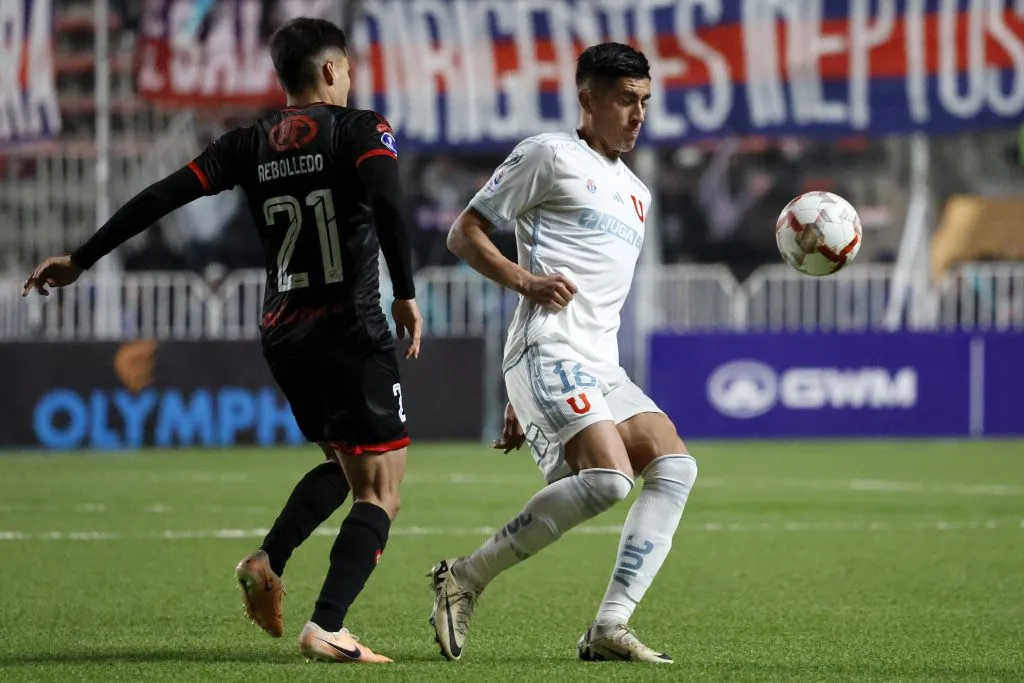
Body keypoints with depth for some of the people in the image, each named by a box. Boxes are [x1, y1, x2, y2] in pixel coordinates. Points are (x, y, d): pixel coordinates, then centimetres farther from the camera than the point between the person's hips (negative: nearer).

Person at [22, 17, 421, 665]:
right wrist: (406, 294, -20)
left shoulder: (252, 144, 9)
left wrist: (81, 259, 9)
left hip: (282, 335, 6)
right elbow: (387, 204, -23)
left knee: (346, 466, 25)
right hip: (351, 331, -6)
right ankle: (327, 628, -17)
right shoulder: (361, 129, -4)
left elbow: (164, 195, 5)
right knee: (380, 494, -2)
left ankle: (270, 559, 3)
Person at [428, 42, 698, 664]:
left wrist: (522, 403, 27)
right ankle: (466, 578, -15)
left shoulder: (635, 195, 26)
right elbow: (465, 234, 2)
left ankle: (609, 628, -12)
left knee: (675, 466, -8)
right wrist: (525, 280, -16)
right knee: (608, 477, -26)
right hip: (550, 353, -8)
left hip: (602, 369, 8)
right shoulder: (550, 156, 3)